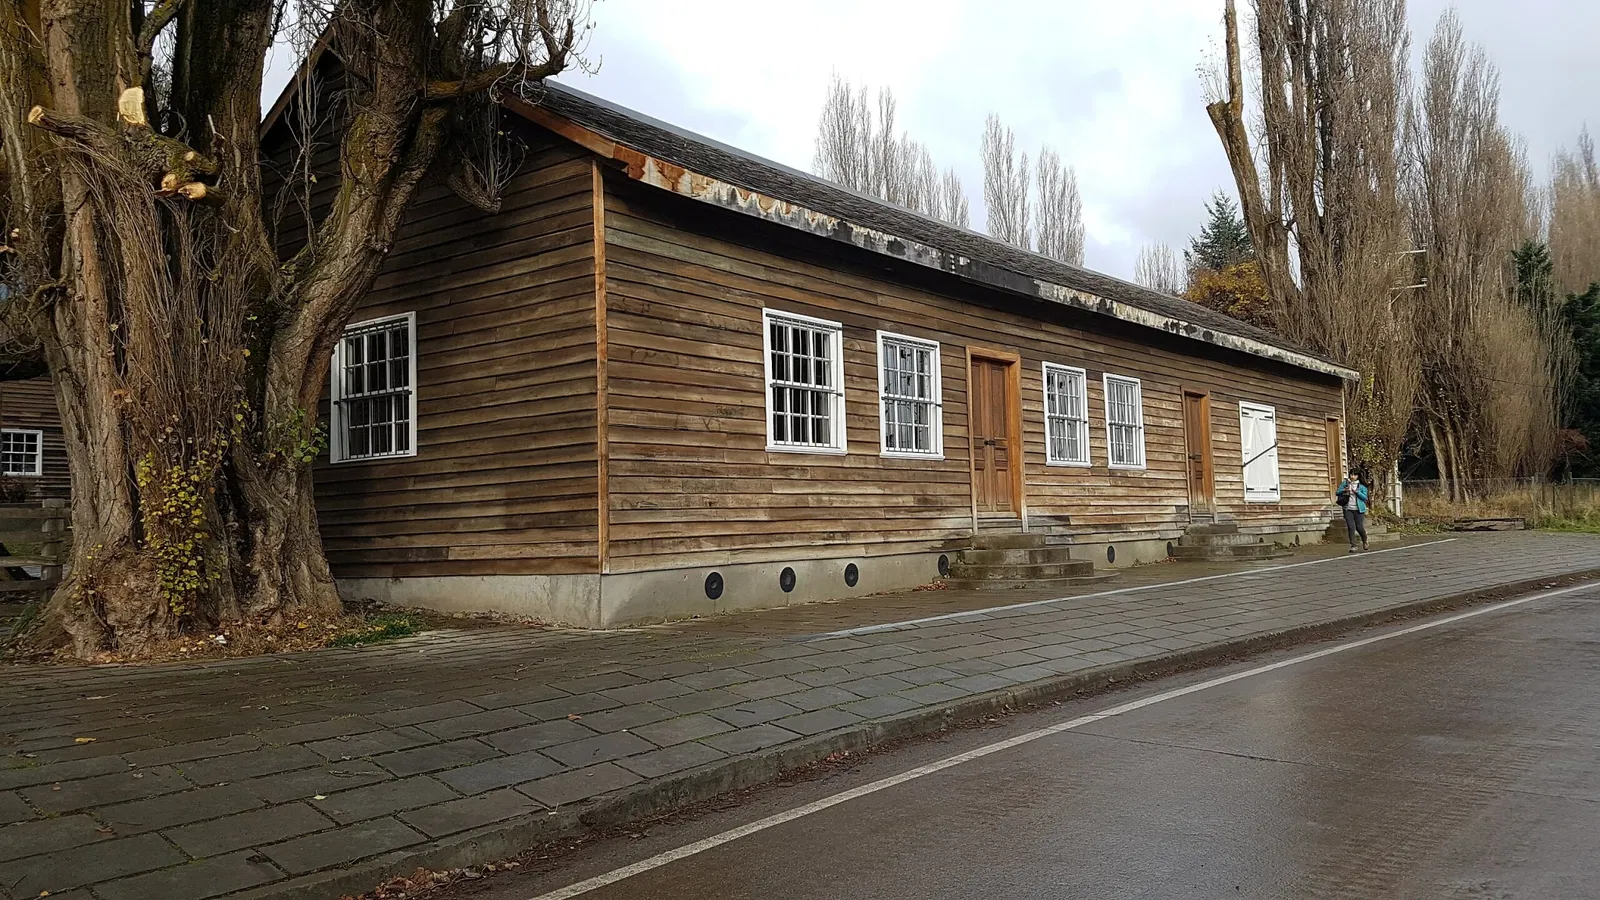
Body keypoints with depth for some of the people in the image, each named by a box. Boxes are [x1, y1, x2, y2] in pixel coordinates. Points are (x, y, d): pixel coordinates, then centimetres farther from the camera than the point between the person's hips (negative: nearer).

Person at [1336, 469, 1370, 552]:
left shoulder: (1361, 486, 3)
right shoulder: (1345, 483, 7)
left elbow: (1365, 497, -3)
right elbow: (1337, 493, 9)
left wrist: (1357, 492, -17)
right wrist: (1344, 490, -10)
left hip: (1358, 509, -1)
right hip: (1348, 509, 1)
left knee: (1359, 527, -1)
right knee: (1351, 527, -6)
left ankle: (1365, 541, 29)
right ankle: (1353, 546, -1)